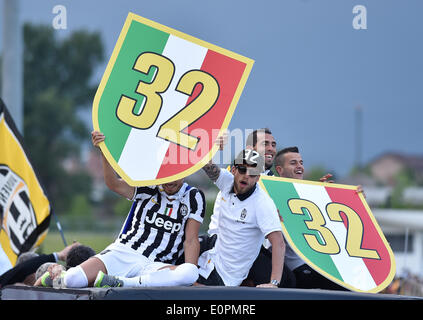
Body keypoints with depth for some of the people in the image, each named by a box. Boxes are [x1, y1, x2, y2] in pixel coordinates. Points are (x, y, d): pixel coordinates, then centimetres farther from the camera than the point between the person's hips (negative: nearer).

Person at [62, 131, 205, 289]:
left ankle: (122, 283, -35)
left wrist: (188, 275, -13)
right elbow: (115, 184, -11)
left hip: (154, 266, 0)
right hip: (123, 253, 0)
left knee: (190, 273, -38)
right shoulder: (148, 188, 7)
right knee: (73, 280, -28)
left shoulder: (193, 197, 8)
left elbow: (191, 240, 3)